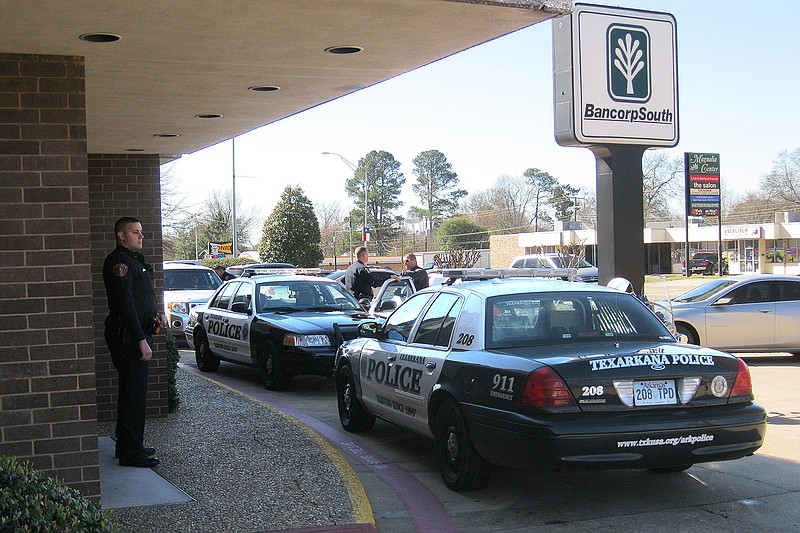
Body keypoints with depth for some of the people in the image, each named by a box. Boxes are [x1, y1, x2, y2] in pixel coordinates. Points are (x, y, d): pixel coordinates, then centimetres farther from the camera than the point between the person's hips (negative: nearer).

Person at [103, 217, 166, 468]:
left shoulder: (135, 260, 19)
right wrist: (141, 341, -24)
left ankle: (131, 445, 24)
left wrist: (156, 315, 11)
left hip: (137, 337, 10)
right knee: (132, 393, -7)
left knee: (135, 392, 15)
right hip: (127, 338, -10)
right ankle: (130, 452, -3)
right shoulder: (118, 262, -14)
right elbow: (125, 305, -21)